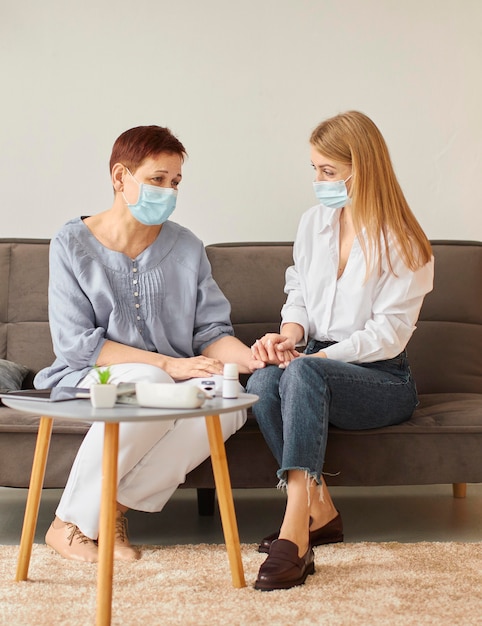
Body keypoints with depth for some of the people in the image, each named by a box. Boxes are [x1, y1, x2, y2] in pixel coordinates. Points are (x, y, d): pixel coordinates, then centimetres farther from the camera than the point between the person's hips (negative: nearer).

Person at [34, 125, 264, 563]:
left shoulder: (187, 248, 7)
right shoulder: (73, 244, -3)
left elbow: (210, 331, 5)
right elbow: (75, 343, -11)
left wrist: (252, 358, -19)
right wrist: (168, 364, -19)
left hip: (171, 380, 4)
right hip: (87, 380, -3)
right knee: (147, 383, -37)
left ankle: (118, 504, -17)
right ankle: (69, 522, -19)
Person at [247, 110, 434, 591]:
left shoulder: (403, 245, -8)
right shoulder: (315, 222, 10)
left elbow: (386, 335, -13)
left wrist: (312, 355, -21)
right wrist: (289, 332, -7)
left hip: (383, 378, -5)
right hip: (321, 363, 5)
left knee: (303, 372, -38)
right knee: (262, 383, -30)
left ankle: (295, 528, -44)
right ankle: (320, 512, -22)